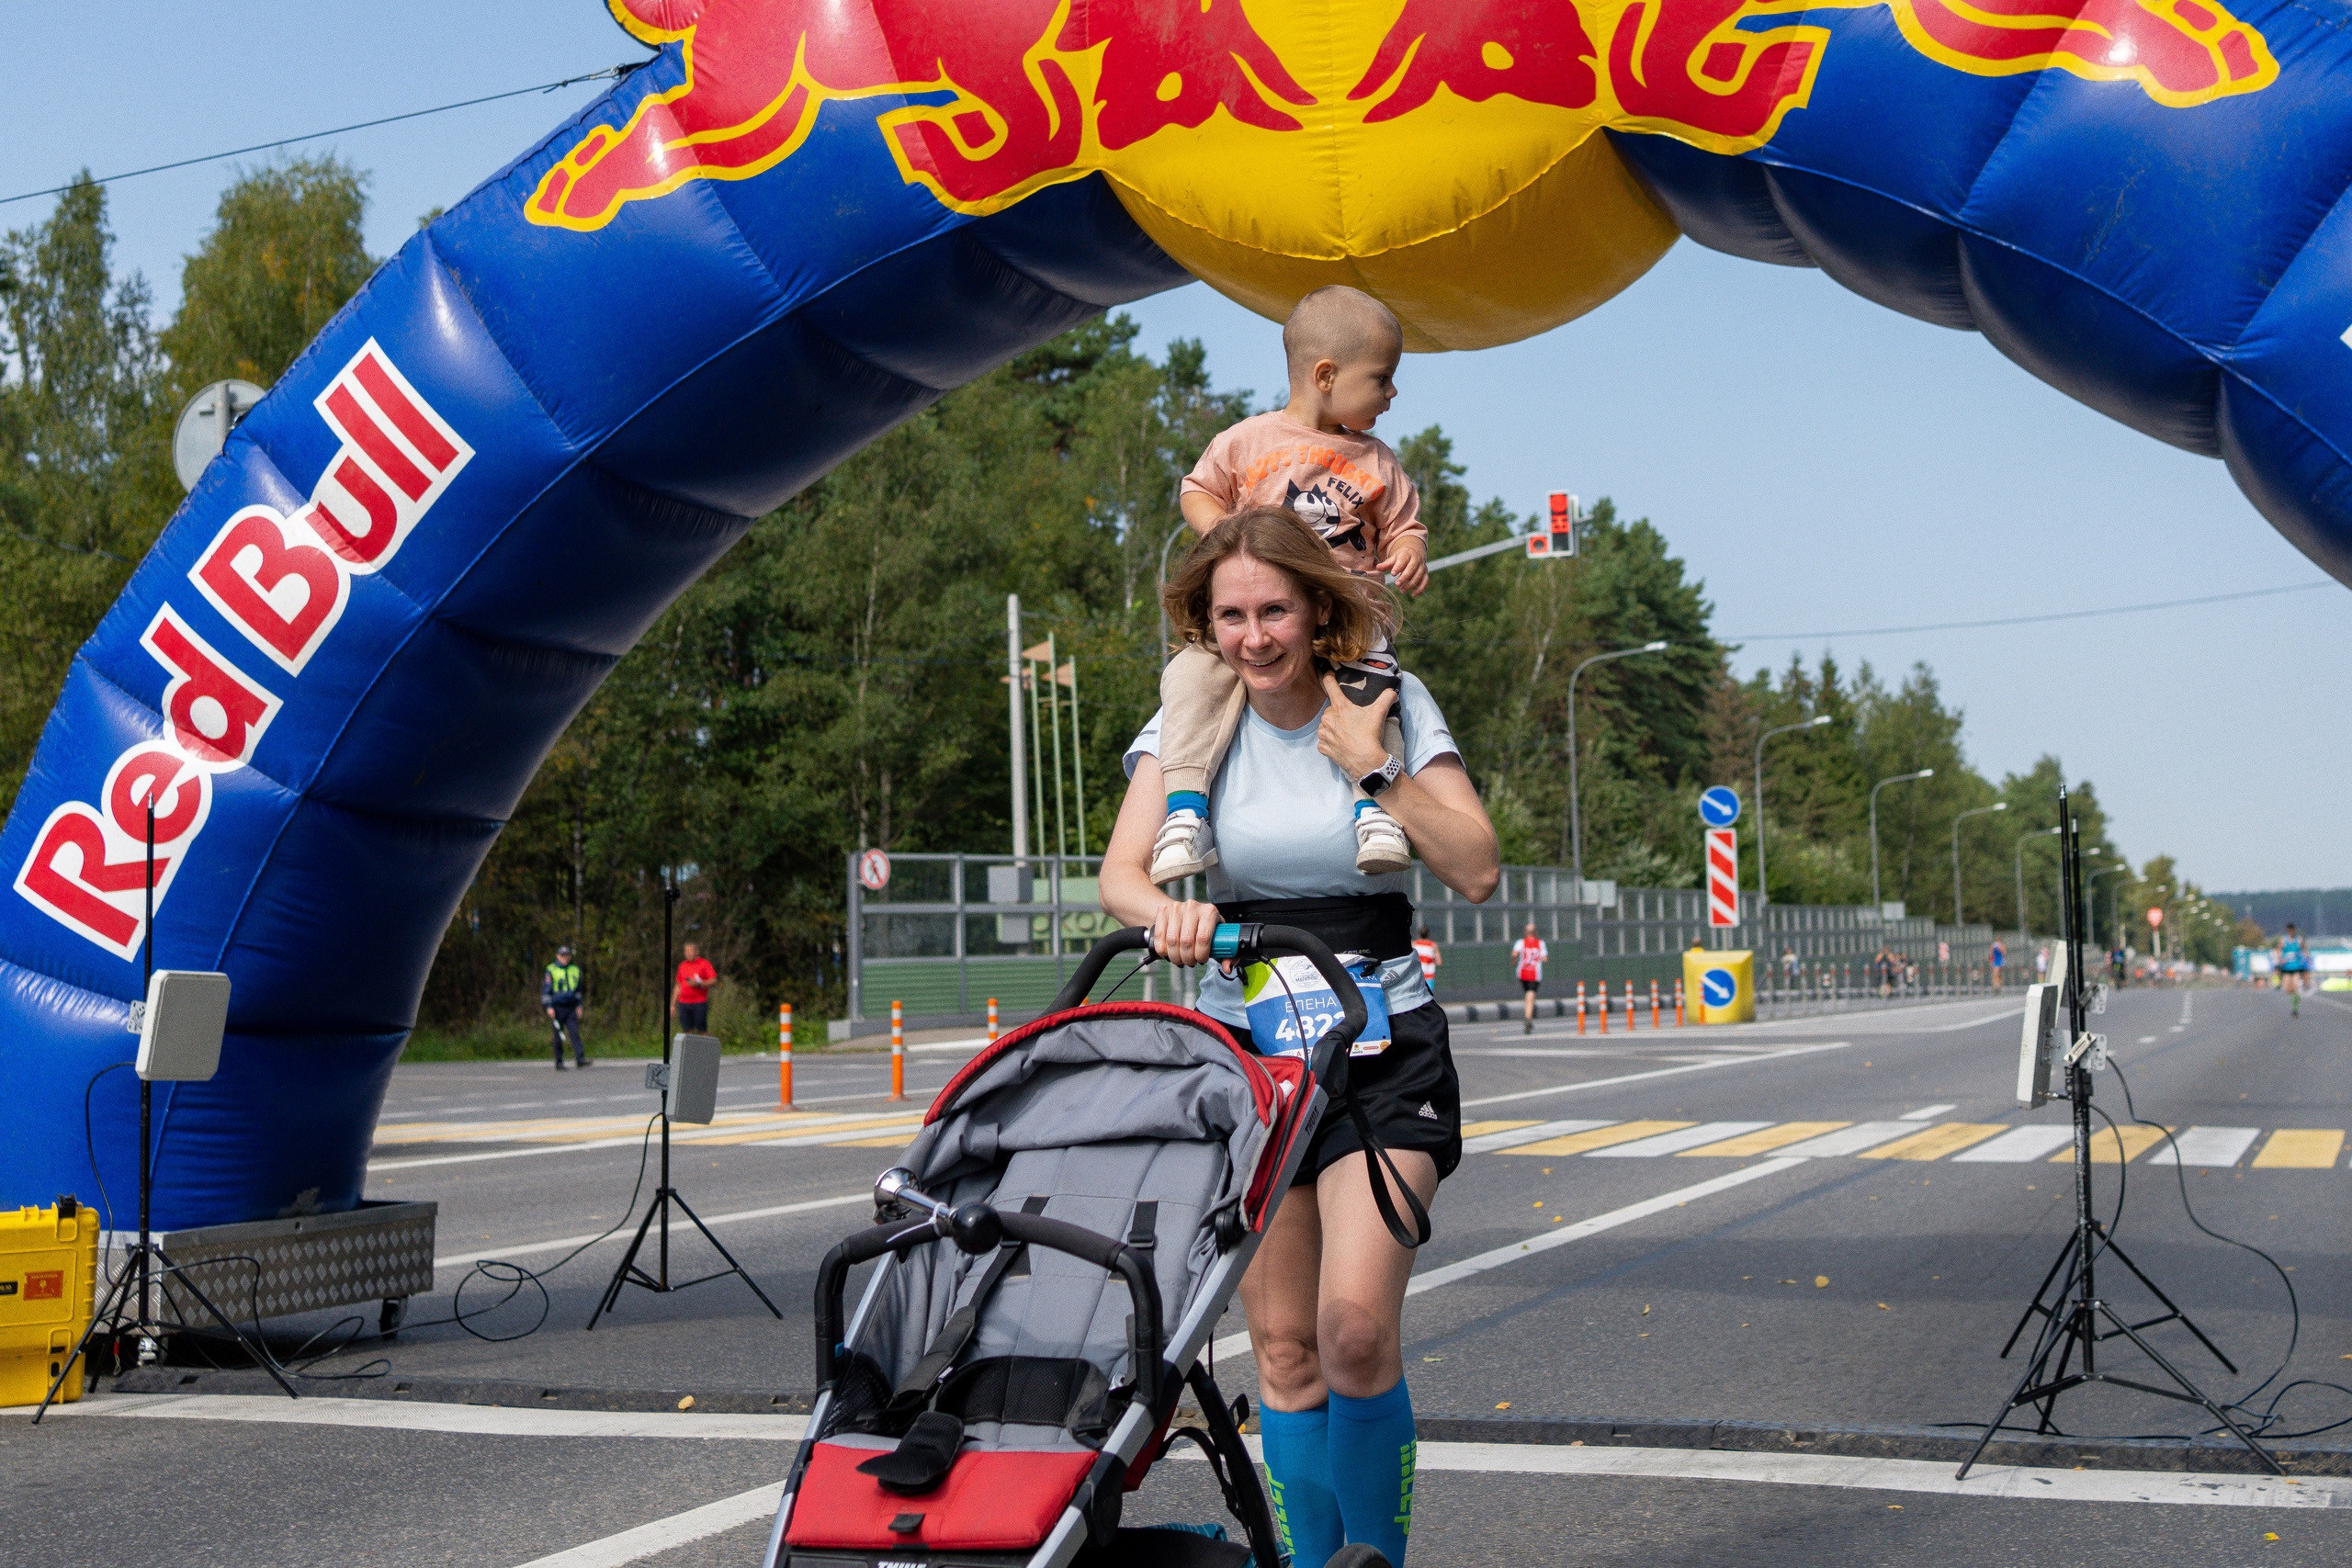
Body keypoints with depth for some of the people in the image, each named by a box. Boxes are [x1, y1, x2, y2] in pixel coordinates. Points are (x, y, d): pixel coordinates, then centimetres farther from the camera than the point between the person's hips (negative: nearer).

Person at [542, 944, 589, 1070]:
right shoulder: (551, 970, -1)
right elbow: (546, 990, -3)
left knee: (575, 1033, -9)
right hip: (556, 1008, -3)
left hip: (571, 1008, 3)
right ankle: (559, 1063, 7)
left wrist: (579, 1005, 18)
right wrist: (549, 1007, -11)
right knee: (558, 1037, 1)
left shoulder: (574, 970, 14)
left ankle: (580, 1059, -18)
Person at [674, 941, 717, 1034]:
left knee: (702, 1030, -3)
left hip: (699, 1003, -5)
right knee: (688, 1031, 2)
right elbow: (678, 986, 20)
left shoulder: (704, 964, 0)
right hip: (683, 1002, 5)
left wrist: (699, 984, -19)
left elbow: (714, 981, -6)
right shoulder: (682, 966, 15)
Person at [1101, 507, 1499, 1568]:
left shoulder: (1394, 708, -2)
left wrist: (1372, 766, -16)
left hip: (1381, 1044, -2)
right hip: (1244, 1046, 2)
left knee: (1357, 1324, -17)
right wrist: (1168, 910, -31)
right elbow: (1120, 872, -9)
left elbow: (1476, 872, -7)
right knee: (1284, 1347, 3)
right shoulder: (1192, 721, 2)